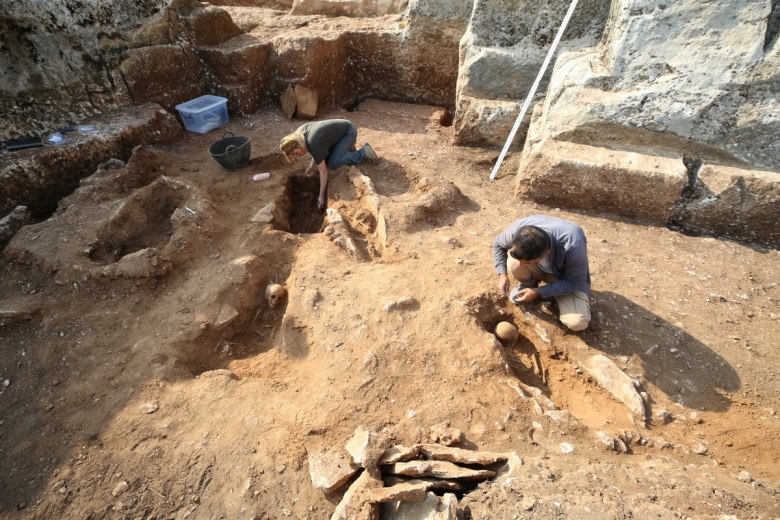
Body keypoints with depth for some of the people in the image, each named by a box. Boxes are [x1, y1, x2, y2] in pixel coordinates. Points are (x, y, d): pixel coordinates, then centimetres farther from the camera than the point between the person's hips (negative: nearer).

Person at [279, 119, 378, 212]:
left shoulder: (313, 144, -31)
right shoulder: (300, 132, -9)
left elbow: (323, 172, -27)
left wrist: (321, 197, -22)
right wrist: (312, 165, -6)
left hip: (349, 131, -8)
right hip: (341, 129, 8)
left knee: (333, 163, -20)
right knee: (323, 159, 1)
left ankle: (363, 152, -6)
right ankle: (347, 146, 19)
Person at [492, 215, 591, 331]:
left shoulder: (572, 245, -42)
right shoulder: (518, 229, -32)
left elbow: (574, 282, -25)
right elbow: (498, 244, -8)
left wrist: (538, 292, -28)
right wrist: (502, 274, -17)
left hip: (568, 278, -3)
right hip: (540, 269, 3)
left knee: (577, 322, -25)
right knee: (514, 263, -32)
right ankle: (528, 286, 2)